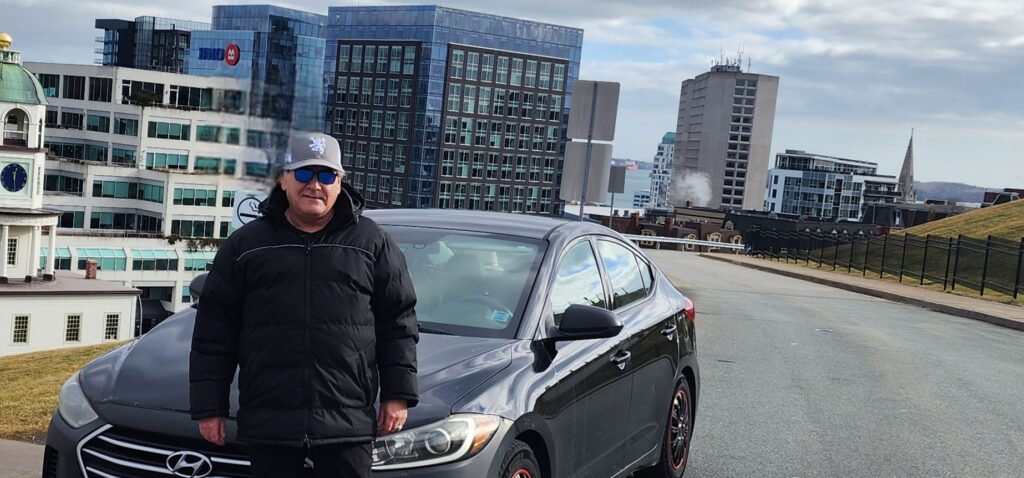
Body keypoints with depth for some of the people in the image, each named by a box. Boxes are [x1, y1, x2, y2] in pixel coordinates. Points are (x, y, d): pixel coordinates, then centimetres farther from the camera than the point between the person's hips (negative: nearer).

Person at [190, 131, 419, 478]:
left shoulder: (372, 242, 7)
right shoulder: (245, 245, 7)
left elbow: (398, 322, 8)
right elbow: (214, 330, 8)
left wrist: (398, 394, 2)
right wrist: (208, 405, 4)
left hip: (348, 423, -1)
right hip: (268, 421, 1)